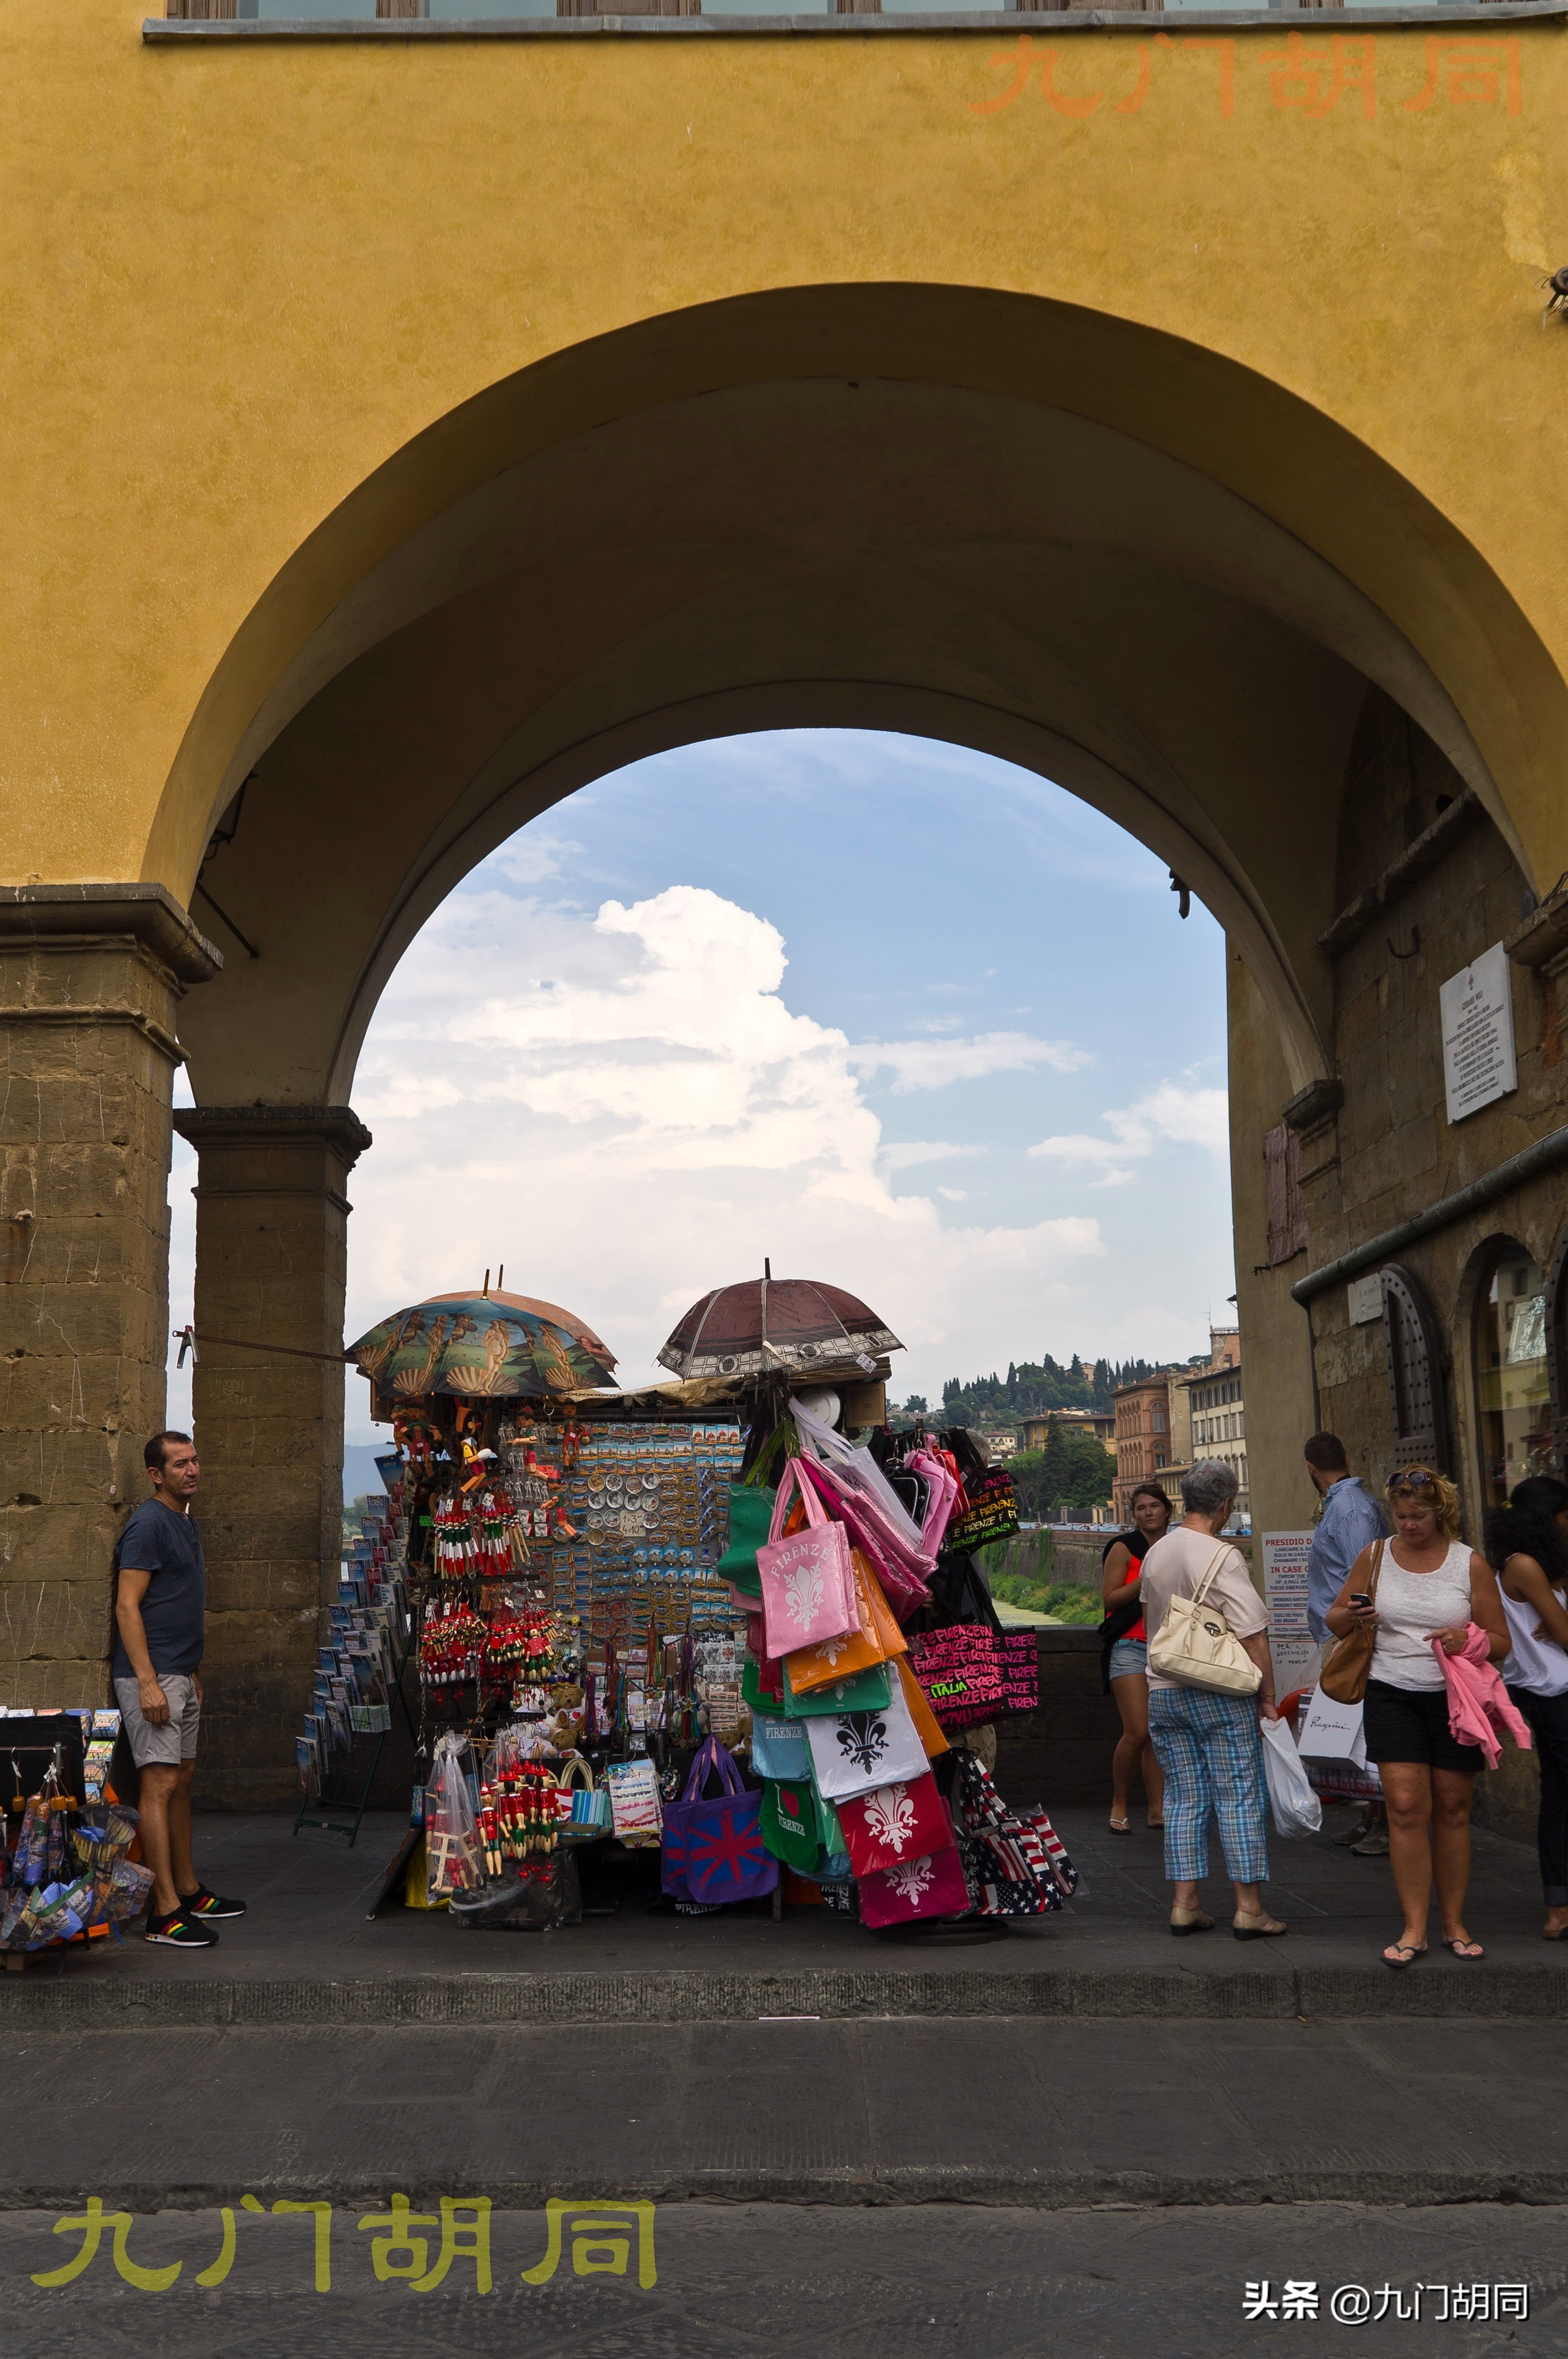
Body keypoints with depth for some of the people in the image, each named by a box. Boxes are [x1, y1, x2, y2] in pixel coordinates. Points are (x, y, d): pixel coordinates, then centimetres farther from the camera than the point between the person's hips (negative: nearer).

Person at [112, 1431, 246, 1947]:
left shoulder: (184, 1522, 17)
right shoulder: (148, 1523, -13)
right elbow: (127, 1606, -18)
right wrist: (148, 1683, -23)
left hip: (180, 1675, 10)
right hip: (153, 1677, -10)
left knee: (182, 1780, 14)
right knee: (161, 1783, -10)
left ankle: (188, 1891, 24)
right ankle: (164, 1913, -9)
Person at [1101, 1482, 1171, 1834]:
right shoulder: (1124, 1548, -1)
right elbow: (1110, 1597, -8)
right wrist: (1145, 1580, -18)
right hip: (1131, 1647, -5)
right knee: (1138, 1732, -12)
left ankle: (1157, 1809, 8)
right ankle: (1119, 1804, 5)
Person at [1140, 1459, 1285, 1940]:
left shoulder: (1154, 1553, 7)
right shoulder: (1222, 1557, -14)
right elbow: (1253, 1635, -16)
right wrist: (1267, 1695, -7)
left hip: (1162, 1692, 6)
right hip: (1219, 1693, -6)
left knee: (1184, 1799, 10)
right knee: (1239, 1798, 2)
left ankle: (1185, 1903, 11)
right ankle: (1249, 1908, 4)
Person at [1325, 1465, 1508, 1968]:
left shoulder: (1471, 1564, -1)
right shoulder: (1375, 1556, 4)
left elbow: (1501, 1641, 2)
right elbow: (1334, 1618, 11)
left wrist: (1467, 1639, -20)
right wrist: (1351, 1617, -13)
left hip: (1454, 1699, 0)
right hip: (1392, 1696, 0)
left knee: (1452, 1810, 6)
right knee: (1406, 1809, -7)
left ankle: (1454, 1924, 19)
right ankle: (1414, 1930, -1)